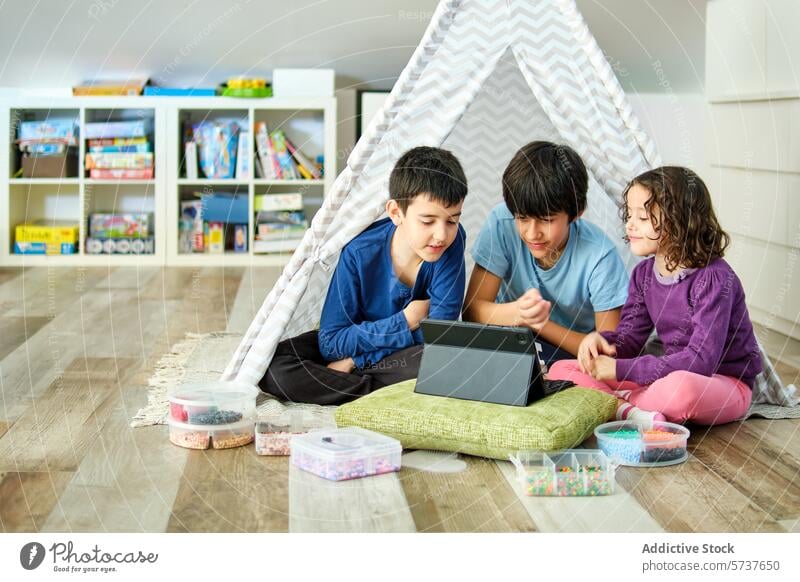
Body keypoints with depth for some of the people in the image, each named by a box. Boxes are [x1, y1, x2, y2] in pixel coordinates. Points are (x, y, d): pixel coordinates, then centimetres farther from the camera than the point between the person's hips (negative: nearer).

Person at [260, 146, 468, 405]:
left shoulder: (453, 240, -22)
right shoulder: (359, 254, -22)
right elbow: (331, 342, -20)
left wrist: (355, 359, -22)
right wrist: (405, 321, -25)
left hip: (411, 349, -1)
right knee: (270, 369, -23)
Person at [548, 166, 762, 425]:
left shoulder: (714, 278, -19)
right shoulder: (644, 274, 6)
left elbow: (701, 360, -25)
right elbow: (629, 338, 7)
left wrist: (620, 370, -25)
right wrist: (601, 340, -19)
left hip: (725, 383, -7)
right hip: (671, 374, 7)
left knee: (680, 387, -45)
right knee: (562, 370, -7)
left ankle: (618, 403, -17)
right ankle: (632, 413, -29)